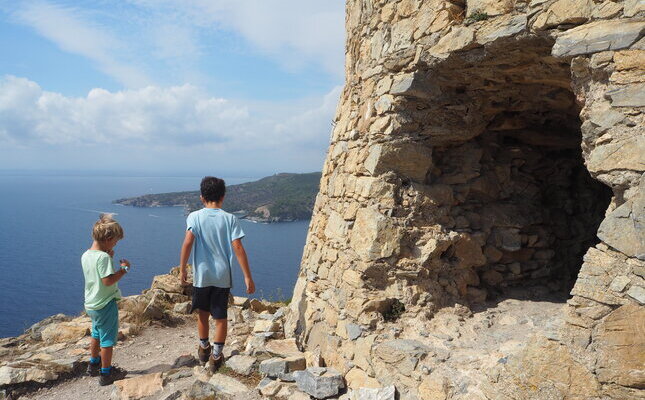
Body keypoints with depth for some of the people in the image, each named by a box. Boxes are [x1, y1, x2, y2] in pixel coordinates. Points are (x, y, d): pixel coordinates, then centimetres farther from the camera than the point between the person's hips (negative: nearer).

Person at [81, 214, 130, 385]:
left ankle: (94, 364, 42)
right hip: (105, 304, -9)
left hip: (91, 304, 9)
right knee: (107, 339, 4)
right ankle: (106, 373, 14)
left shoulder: (85, 255, 3)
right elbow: (108, 280, -28)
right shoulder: (103, 257, -24)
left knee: (97, 334, 26)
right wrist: (123, 269, -18)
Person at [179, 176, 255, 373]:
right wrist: (247, 277, -8)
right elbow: (238, 248, -10)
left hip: (202, 275, 1)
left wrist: (182, 269, -6)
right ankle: (216, 356, 16)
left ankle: (204, 348, 37)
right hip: (223, 276, 0)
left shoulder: (194, 216, -4)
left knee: (202, 313, 21)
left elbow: (188, 242, -17)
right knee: (220, 317, 10)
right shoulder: (230, 218, -4)